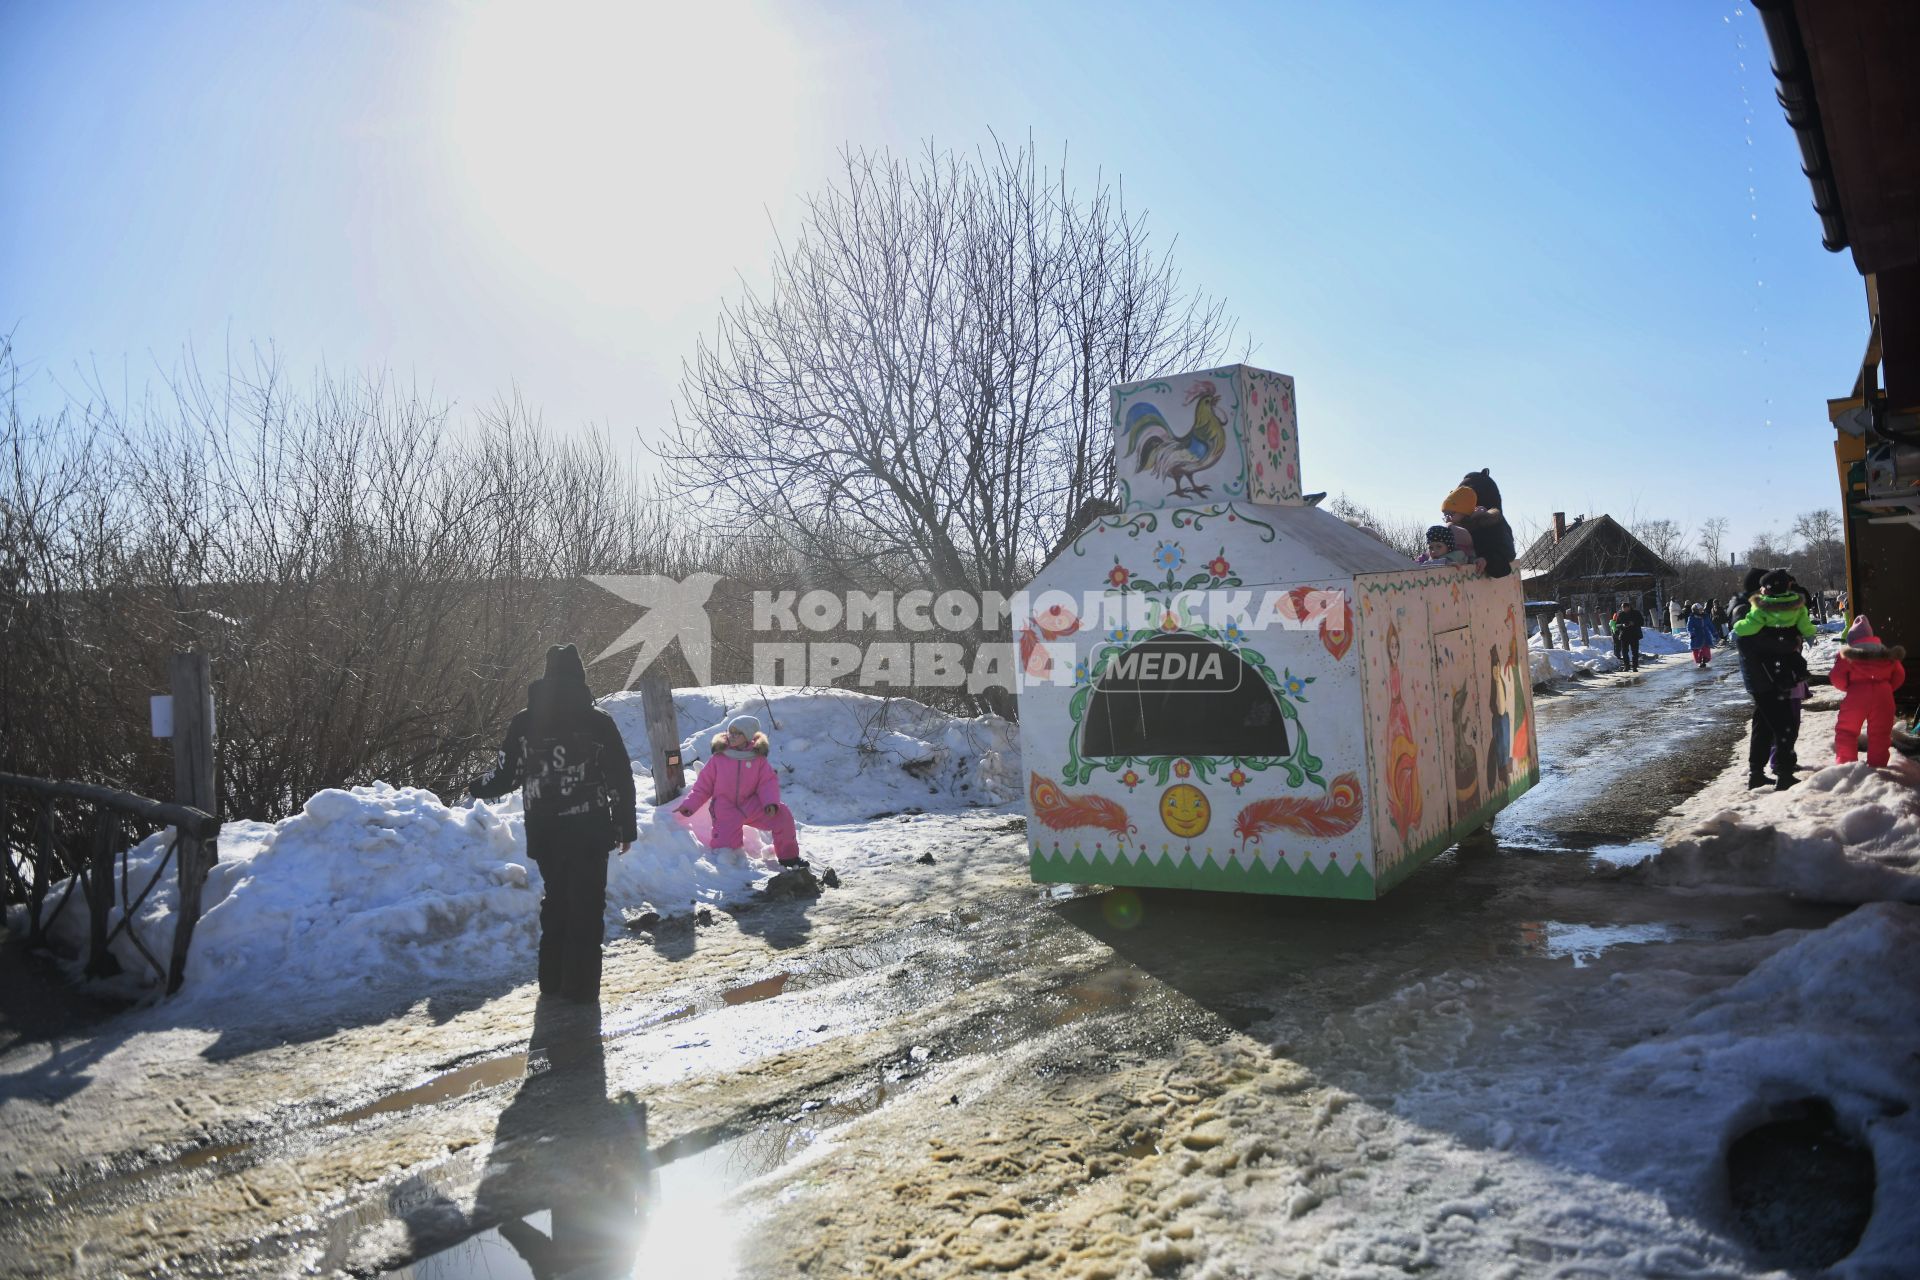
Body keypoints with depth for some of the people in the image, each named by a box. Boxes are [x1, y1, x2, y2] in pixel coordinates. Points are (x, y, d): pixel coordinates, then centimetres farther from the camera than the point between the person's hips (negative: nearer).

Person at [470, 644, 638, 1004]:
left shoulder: (523, 721, -3)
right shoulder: (600, 722, -8)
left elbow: (505, 777, 3)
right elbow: (622, 781, -5)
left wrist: (475, 788, 24)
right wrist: (626, 827, 5)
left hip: (545, 834, 3)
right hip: (589, 831, -3)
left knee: (555, 899, 19)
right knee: (586, 906, 5)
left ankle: (553, 979, 25)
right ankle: (580, 986, 5)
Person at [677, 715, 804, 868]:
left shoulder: (758, 759, 0)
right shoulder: (718, 758, -2)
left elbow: (768, 782, -4)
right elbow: (704, 786, 3)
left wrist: (771, 802, -23)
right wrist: (689, 805, -5)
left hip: (751, 806, 1)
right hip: (726, 811, -1)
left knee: (782, 815, -18)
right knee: (726, 846, -20)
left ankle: (788, 856, 2)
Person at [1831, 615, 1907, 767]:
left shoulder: (1847, 654, 9)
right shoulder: (1887, 652, 20)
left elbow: (1838, 678, -2)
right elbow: (1899, 675, 16)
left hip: (1856, 697, -3)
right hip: (1883, 696, 3)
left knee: (1846, 731, 8)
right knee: (1880, 733, 11)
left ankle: (1846, 765, 3)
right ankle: (1877, 766, 10)